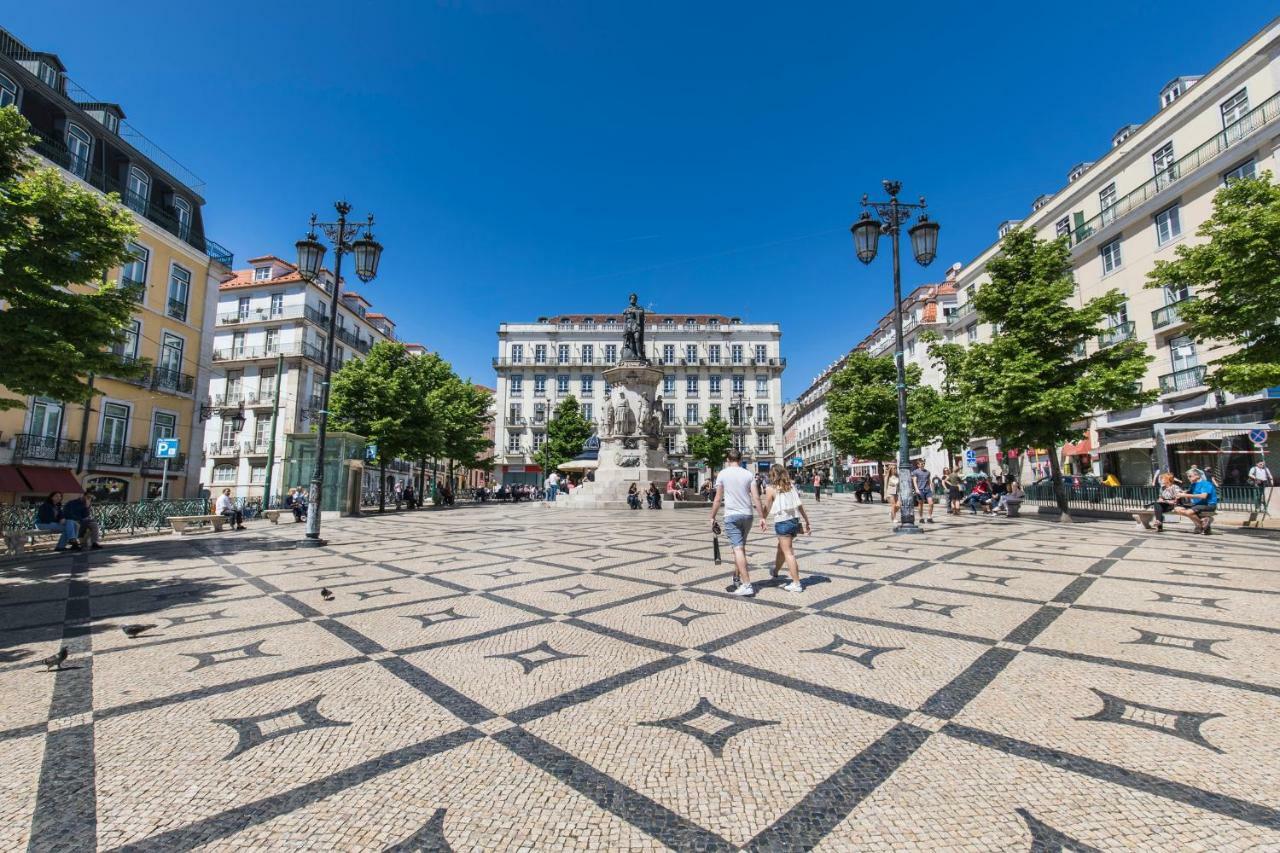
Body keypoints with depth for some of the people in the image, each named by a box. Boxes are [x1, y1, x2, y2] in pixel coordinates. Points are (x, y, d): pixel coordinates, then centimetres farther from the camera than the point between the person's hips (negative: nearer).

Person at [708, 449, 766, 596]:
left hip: (732, 515, -4)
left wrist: (712, 517, 4)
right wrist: (762, 517, 4)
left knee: (738, 549, -6)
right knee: (741, 547, 20)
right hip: (747, 515, 4)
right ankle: (738, 577, 32)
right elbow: (756, 498, -2)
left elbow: (718, 499, -4)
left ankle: (747, 585, -12)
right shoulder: (748, 474, 3)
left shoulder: (723, 474, -3)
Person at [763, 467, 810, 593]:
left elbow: (767, 508, -2)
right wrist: (807, 521, 11)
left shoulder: (771, 489, -6)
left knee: (788, 552, -3)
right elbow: (800, 505, 7)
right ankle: (775, 571, 44)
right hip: (795, 520, 7)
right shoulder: (791, 486, 9)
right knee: (781, 547, 25)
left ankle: (796, 584, -4)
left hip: (782, 522, -7)